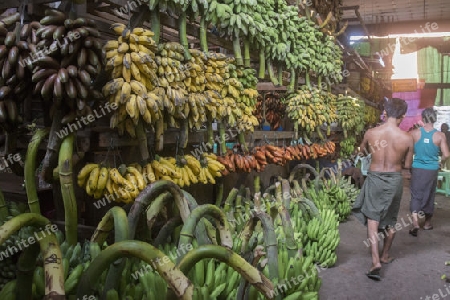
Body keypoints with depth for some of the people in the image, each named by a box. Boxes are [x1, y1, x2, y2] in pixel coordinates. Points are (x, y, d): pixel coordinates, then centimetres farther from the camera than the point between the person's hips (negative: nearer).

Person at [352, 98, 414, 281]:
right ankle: (385, 256, 34)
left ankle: (375, 262, -8)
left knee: (372, 219, 3)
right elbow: (408, 165, -1)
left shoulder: (371, 133, -9)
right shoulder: (407, 138, -11)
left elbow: (362, 150, 12)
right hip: (394, 180, 1)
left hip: (375, 178, -1)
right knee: (391, 220, 18)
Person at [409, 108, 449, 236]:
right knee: (429, 196, 15)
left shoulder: (414, 133, -7)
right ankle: (427, 223, 30)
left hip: (417, 169, -1)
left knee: (416, 195, 5)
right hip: (432, 170, 1)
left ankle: (415, 222, -12)